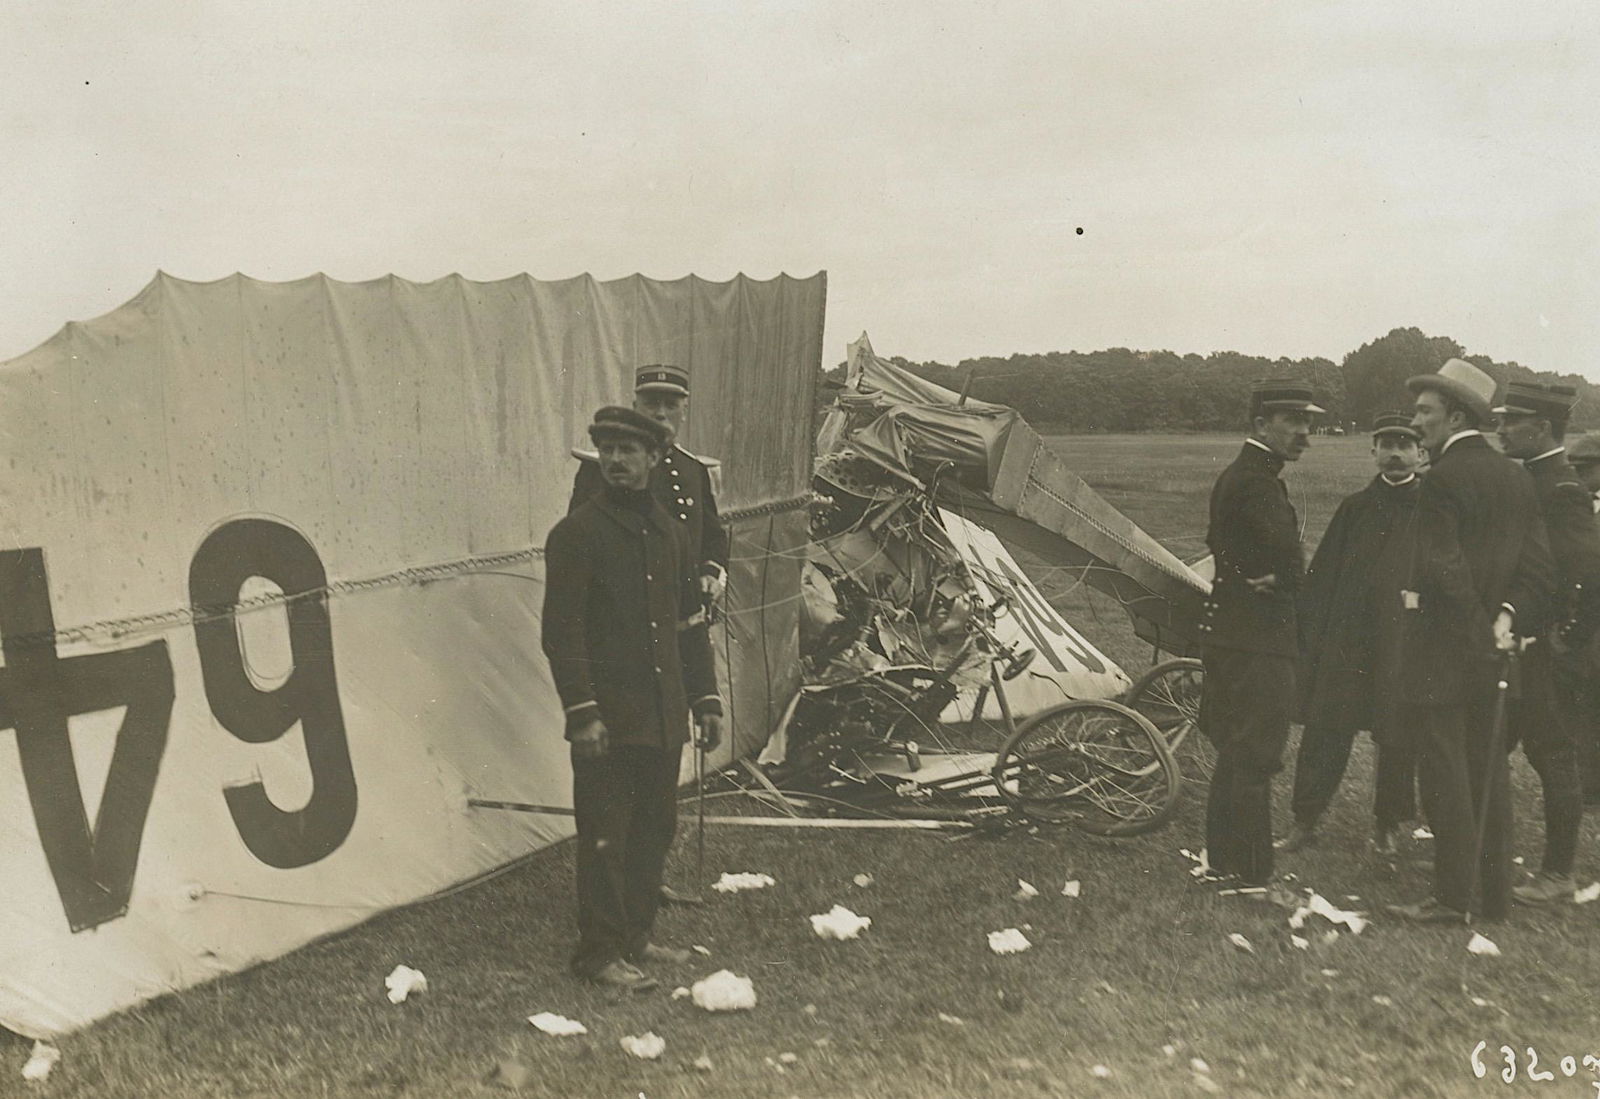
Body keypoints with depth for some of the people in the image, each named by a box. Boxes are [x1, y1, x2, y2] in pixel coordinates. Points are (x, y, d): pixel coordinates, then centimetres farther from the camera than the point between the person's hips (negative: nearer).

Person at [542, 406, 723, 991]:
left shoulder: (669, 530, 13)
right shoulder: (575, 533, -7)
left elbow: (689, 622, 17)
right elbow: (562, 632, -12)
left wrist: (705, 698, 12)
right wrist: (581, 712, -18)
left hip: (664, 716, 7)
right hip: (609, 717, -6)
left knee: (656, 828, 13)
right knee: (605, 834, 0)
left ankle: (636, 936, 27)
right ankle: (599, 950, 12)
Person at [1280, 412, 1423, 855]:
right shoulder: (1354, 508, 8)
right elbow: (1321, 574, 7)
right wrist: (1311, 633, 1)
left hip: (1406, 641, -2)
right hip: (1346, 640, 2)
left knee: (1398, 736, 6)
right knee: (1324, 730, 2)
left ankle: (1388, 825, 23)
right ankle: (1305, 822, 11)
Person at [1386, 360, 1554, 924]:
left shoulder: (1442, 478, -15)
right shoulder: (1516, 477, 10)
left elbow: (1443, 569, -21)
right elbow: (1539, 565, 5)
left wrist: (1486, 627, -11)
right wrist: (1506, 618, -2)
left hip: (1443, 644, -8)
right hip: (1493, 645, 8)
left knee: (1445, 768, -2)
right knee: (1486, 766, 14)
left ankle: (1454, 895, 2)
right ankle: (1494, 892, 22)